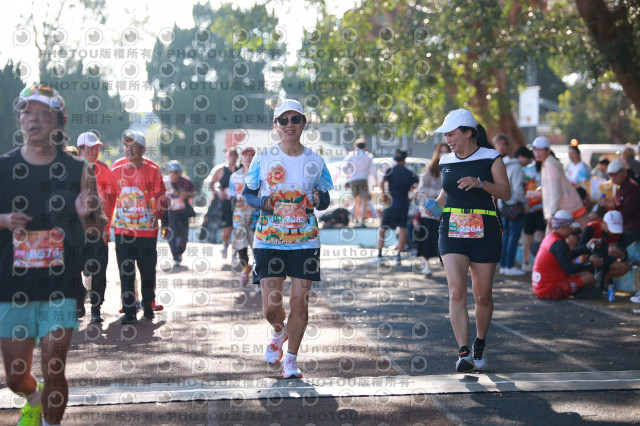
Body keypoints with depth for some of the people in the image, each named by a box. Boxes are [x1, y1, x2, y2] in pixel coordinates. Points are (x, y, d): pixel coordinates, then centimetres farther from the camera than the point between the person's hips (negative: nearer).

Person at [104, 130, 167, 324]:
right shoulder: (117, 171, 7)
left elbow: (160, 199, -1)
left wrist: (165, 224, -11)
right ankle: (129, 312, 5)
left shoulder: (152, 170, -1)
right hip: (122, 231, 2)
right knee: (126, 273, 1)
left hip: (147, 231, -2)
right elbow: (110, 200, 12)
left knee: (147, 272, 5)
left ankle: (148, 308, 20)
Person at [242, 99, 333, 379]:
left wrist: (318, 200, -11)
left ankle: (291, 359, 18)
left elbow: (325, 199, 13)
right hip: (269, 241, -1)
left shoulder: (315, 162, 5)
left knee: (299, 303, -1)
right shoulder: (263, 159, 0)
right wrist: (262, 202, -14)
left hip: (305, 242, 1)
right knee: (271, 306, -5)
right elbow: (247, 194, 7)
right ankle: (280, 332, 32)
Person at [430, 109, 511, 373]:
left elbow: (506, 193, -4)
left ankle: (480, 346, 29)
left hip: (485, 232, -2)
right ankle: (463, 353, -18)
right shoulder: (446, 162, 11)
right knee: (456, 292, -15)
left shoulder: (490, 158, -1)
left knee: (482, 296, 6)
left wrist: (480, 182, -19)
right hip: (452, 232, 2)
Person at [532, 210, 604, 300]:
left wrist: (587, 247, 26)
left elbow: (569, 255, 24)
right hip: (549, 291, -10)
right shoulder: (558, 244, -19)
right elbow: (570, 269, -23)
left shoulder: (550, 237, 11)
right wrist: (591, 264, -10)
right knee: (589, 277, -16)